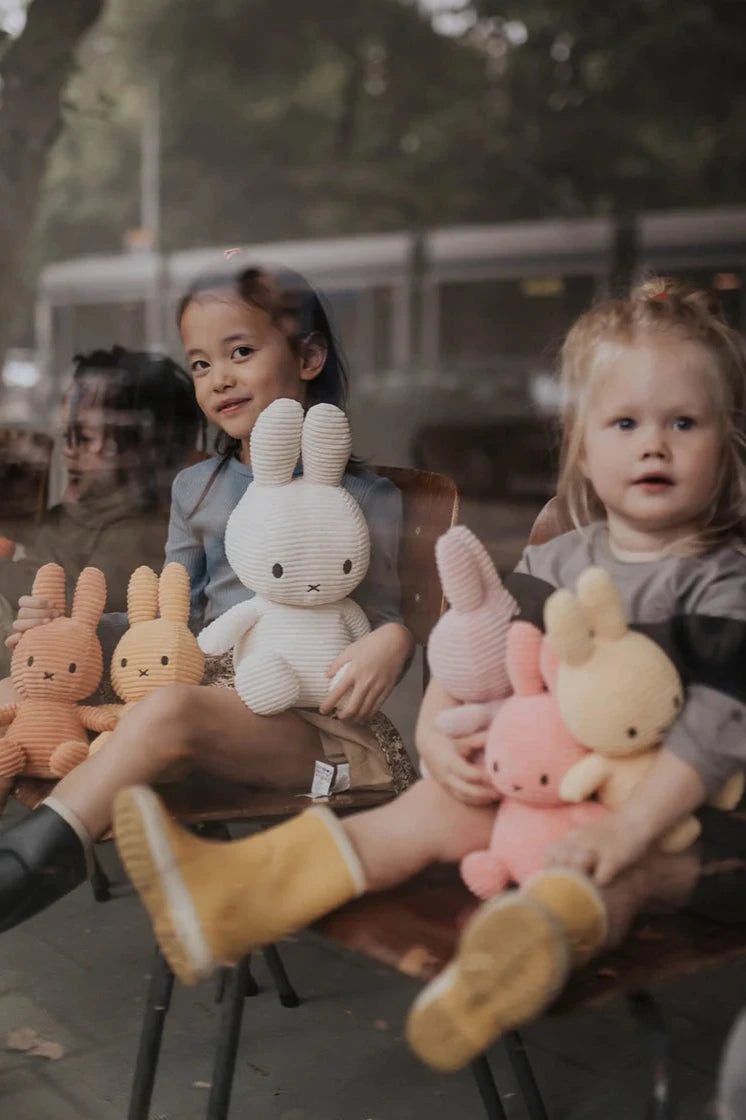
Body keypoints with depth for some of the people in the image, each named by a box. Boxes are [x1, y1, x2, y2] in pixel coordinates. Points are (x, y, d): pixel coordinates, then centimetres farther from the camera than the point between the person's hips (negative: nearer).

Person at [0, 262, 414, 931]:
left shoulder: (364, 497, 4)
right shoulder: (196, 488, 18)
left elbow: (383, 614, 6)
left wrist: (393, 642, -18)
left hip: (309, 719, -6)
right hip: (210, 687, 6)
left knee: (170, 711, -37)